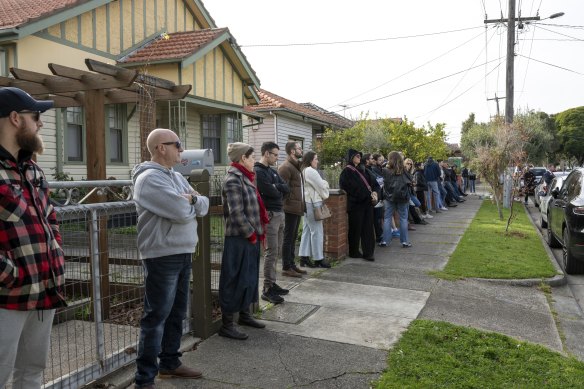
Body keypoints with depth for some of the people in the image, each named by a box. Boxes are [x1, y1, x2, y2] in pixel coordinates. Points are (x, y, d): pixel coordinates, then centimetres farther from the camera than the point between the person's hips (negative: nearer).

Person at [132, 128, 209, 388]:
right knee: (156, 317, -3)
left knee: (176, 313, 18)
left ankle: (169, 363, 32)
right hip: (163, 257, -9)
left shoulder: (176, 176, 15)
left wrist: (192, 198, -10)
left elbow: (203, 206, 10)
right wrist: (191, 202, -3)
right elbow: (181, 212, -24)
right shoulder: (149, 178, -15)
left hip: (183, 254, 9)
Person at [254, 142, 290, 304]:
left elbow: (286, 189, 9)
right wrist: (279, 190, 2)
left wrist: (275, 187, -8)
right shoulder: (258, 172, -11)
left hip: (280, 213, 9)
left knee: (277, 252, 12)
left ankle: (272, 283, 22)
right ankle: (267, 289, -2)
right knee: (271, 252, -8)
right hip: (269, 215, -9)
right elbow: (272, 192, -18)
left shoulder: (273, 171, 17)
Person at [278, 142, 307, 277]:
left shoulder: (296, 166, 18)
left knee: (293, 237, 15)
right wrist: (289, 202, -17)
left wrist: (301, 204, 13)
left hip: (297, 208, 9)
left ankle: (291, 264, 23)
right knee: (288, 238, -3)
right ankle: (286, 268, 3)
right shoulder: (285, 167, -13)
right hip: (291, 208, -9)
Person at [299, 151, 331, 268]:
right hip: (313, 203, -10)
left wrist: (321, 196, 9)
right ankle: (318, 259, 2)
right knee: (317, 231, -4)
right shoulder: (311, 171, -15)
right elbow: (321, 186, -10)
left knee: (307, 230, 12)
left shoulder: (303, 171, 16)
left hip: (306, 203, 10)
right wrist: (325, 196, 7)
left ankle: (304, 256, 14)